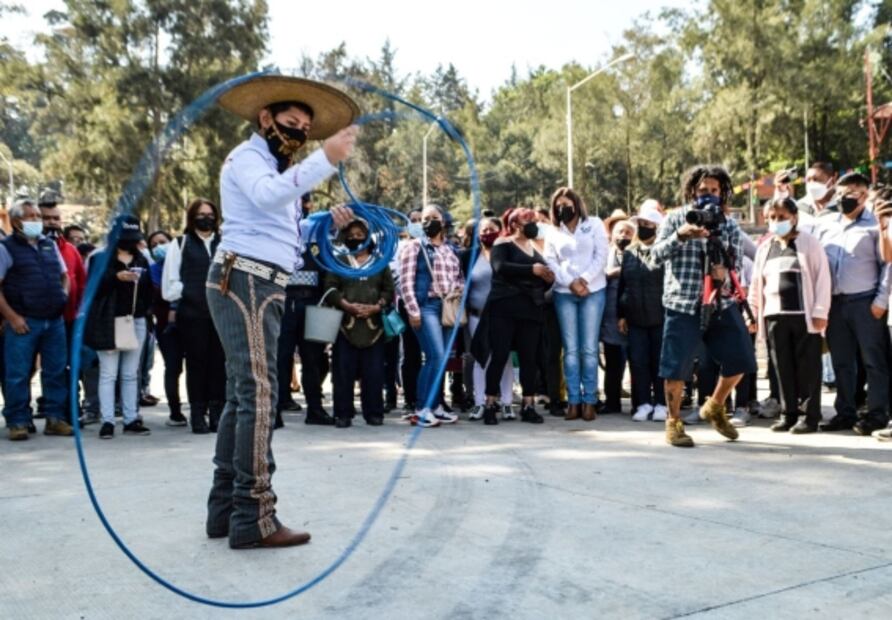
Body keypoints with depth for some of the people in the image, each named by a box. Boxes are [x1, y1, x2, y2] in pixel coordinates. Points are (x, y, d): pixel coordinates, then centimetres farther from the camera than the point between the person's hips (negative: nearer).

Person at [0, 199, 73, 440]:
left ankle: (55, 418, 16)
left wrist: (63, 296, 6)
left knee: (56, 372, 8)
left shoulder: (50, 245, 15)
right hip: (24, 322, -5)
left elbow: (65, 276, 25)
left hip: (55, 321, 5)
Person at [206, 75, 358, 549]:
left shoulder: (279, 170, 28)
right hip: (244, 282, -10)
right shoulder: (247, 157, -2)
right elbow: (267, 197, -25)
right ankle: (253, 518, -15)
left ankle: (226, 508, 14)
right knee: (258, 394, -15)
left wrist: (327, 222, 13)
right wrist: (326, 160, -33)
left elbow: (286, 232, 28)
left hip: (263, 289, 10)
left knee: (243, 396, 9)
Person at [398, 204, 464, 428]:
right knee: (436, 356, -15)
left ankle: (434, 406, 15)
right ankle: (422, 409, -8)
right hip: (427, 306, -6)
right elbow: (406, 281, -5)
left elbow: (459, 278, 24)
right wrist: (413, 311, -12)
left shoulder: (450, 249, 18)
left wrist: (459, 293, 2)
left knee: (439, 359, 6)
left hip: (448, 308, 6)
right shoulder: (415, 246, 2)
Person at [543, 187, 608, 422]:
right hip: (564, 294, 2)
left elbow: (601, 256, 0)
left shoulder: (594, 224, 9)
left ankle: (589, 400, 0)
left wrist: (584, 279, -11)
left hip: (593, 291, -2)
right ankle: (573, 400, 3)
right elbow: (551, 263, 4)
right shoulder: (553, 233, 15)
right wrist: (570, 283, -10)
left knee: (589, 348, -3)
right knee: (570, 349, 1)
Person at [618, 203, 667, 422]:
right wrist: (621, 314, 8)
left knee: (660, 362, 3)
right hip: (635, 318, 4)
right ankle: (643, 403, 11)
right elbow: (622, 285, 12)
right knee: (638, 361, 3)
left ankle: (660, 404, 12)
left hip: (660, 318, -4)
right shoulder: (629, 252, 10)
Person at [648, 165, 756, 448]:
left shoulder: (729, 225, 10)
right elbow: (656, 257, -6)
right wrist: (679, 236, -21)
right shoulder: (675, 219, 2)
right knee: (677, 367, -4)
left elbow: (738, 262, 6)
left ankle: (714, 408, 28)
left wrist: (725, 273, -17)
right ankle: (674, 423, 15)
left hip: (722, 303, 4)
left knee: (740, 359, 4)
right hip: (683, 304, -3)